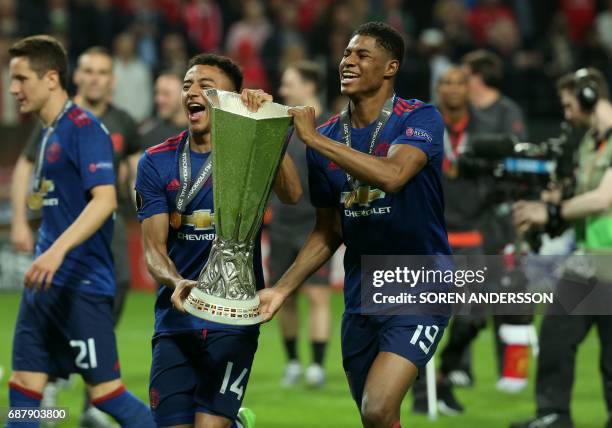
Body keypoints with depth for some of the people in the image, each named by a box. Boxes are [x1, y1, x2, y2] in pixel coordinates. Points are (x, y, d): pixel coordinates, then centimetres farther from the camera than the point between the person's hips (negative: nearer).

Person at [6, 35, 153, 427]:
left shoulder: (84, 129, -12)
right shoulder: (49, 133, 17)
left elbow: (105, 199, -24)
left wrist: (58, 250, -34)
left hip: (81, 284, -9)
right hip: (47, 284, 9)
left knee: (105, 392, -8)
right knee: (23, 389, 5)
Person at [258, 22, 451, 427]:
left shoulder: (420, 119, -11)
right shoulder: (327, 136, 6)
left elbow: (391, 175, -32)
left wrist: (313, 138, -25)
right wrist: (283, 288, 5)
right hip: (360, 298, 6)